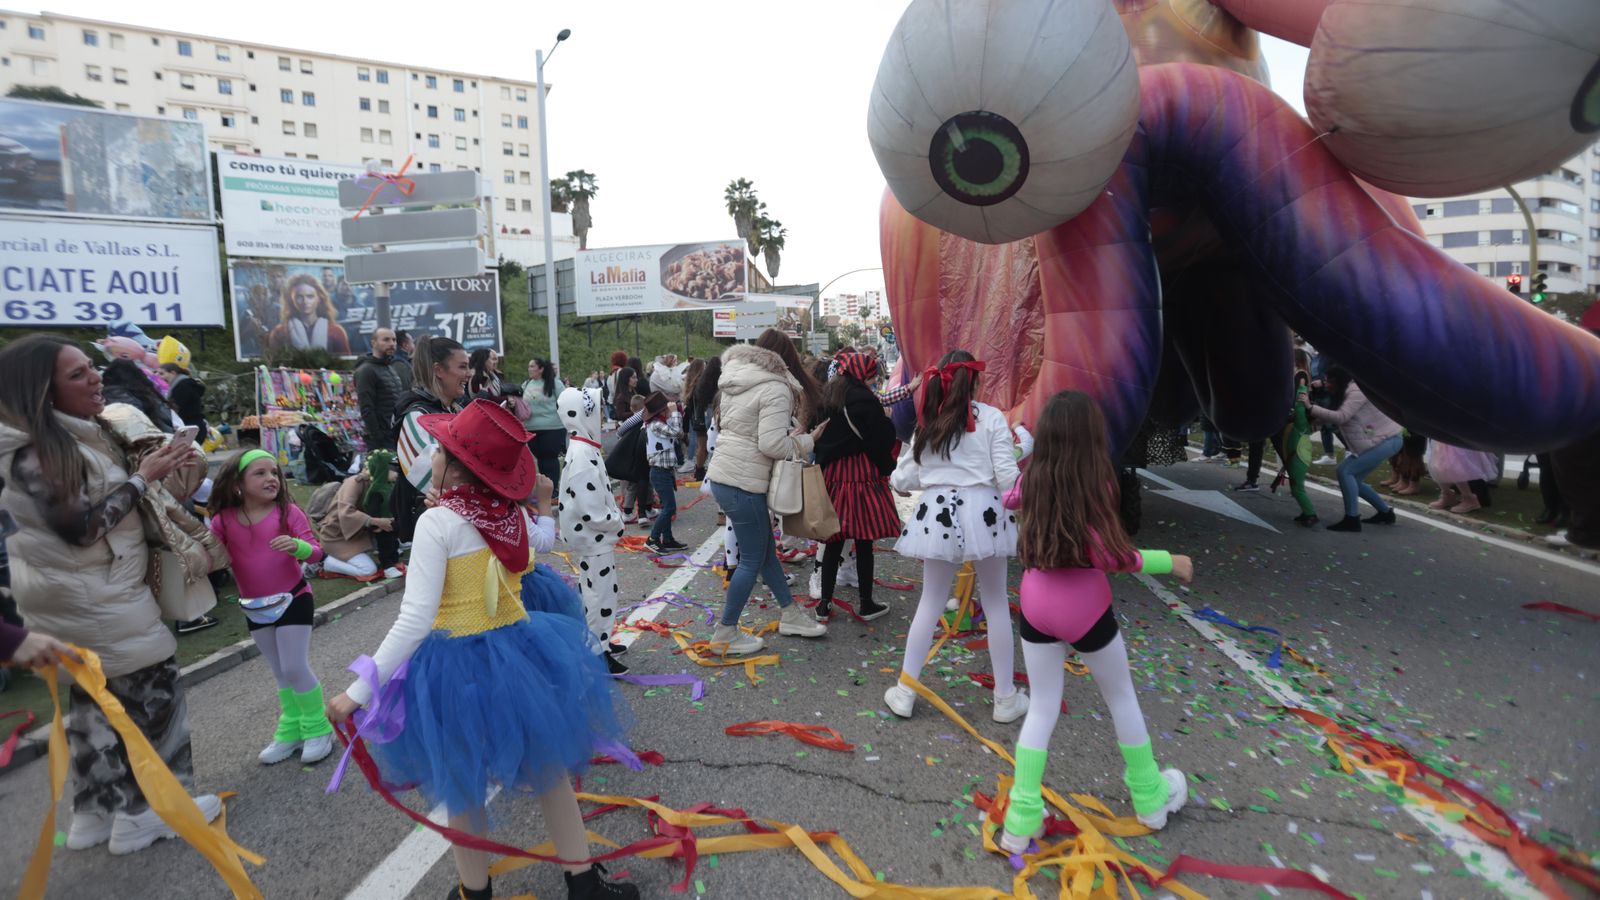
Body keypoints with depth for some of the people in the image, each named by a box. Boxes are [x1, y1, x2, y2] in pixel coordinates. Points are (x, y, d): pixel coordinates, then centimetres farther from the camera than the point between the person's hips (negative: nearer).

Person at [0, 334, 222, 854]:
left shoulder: (82, 434, 8)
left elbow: (108, 506, 16)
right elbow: (80, 527, -23)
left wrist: (157, 467, 3)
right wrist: (143, 478, -18)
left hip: (95, 594, 9)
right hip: (91, 599, -9)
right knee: (152, 692, -1)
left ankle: (94, 812, 28)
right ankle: (143, 813, 10)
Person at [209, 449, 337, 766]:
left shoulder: (288, 511, -14)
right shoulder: (224, 520, -5)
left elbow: (316, 551, -17)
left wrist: (298, 546, -36)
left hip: (293, 597, -4)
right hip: (254, 606, 4)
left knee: (295, 668, -5)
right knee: (280, 672, 16)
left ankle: (317, 729, 12)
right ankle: (291, 730, 30)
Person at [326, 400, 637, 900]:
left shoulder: (438, 522, -20)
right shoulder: (513, 515, -4)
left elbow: (414, 622, -23)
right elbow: (544, 540, 21)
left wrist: (358, 693, -19)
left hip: (459, 667, -5)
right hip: (519, 652, 5)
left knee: (462, 788, 17)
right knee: (548, 771, 19)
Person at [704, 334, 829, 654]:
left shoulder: (736, 382, 13)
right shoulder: (775, 389, -15)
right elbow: (772, 445, -21)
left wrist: (789, 434, 11)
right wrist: (806, 441, -5)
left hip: (721, 475, 9)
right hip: (743, 484, -9)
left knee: (765, 549, 19)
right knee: (753, 559, 3)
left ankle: (790, 614, 32)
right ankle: (725, 634, 12)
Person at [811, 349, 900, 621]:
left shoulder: (828, 396, 10)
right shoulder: (864, 399, -13)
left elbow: (820, 436, 15)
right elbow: (879, 441, -12)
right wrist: (886, 467, 3)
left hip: (832, 474, 7)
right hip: (862, 475, -6)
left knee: (834, 541, 12)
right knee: (864, 543, 3)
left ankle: (824, 603, 15)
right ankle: (866, 604, 13)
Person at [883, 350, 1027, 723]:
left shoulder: (928, 421, 8)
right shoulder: (991, 417, -2)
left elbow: (903, 479, 9)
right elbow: (1007, 476, -7)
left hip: (939, 513, 3)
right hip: (983, 511, -2)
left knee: (930, 602, 13)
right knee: (996, 604, 11)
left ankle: (905, 692, 17)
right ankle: (1006, 698, 20)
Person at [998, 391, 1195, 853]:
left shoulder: (1032, 477, -3)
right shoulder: (1094, 481, -18)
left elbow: (1008, 500, 20)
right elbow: (1112, 555, -21)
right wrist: (1170, 562, -9)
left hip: (1037, 605, 4)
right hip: (1084, 607, -3)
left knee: (1042, 709, 14)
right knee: (1122, 699, 20)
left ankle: (1021, 821, 13)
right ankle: (1151, 799, 39)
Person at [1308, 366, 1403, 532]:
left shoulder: (1357, 392, -16)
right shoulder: (1346, 394, 14)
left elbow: (1341, 417, -28)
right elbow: (1336, 419, 6)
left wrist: (1311, 408, -29)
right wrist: (1314, 417, -8)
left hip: (1386, 441, -10)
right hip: (1379, 442, 10)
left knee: (1345, 471, -17)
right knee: (1352, 478, 11)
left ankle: (1352, 519, -14)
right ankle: (1385, 512, 26)